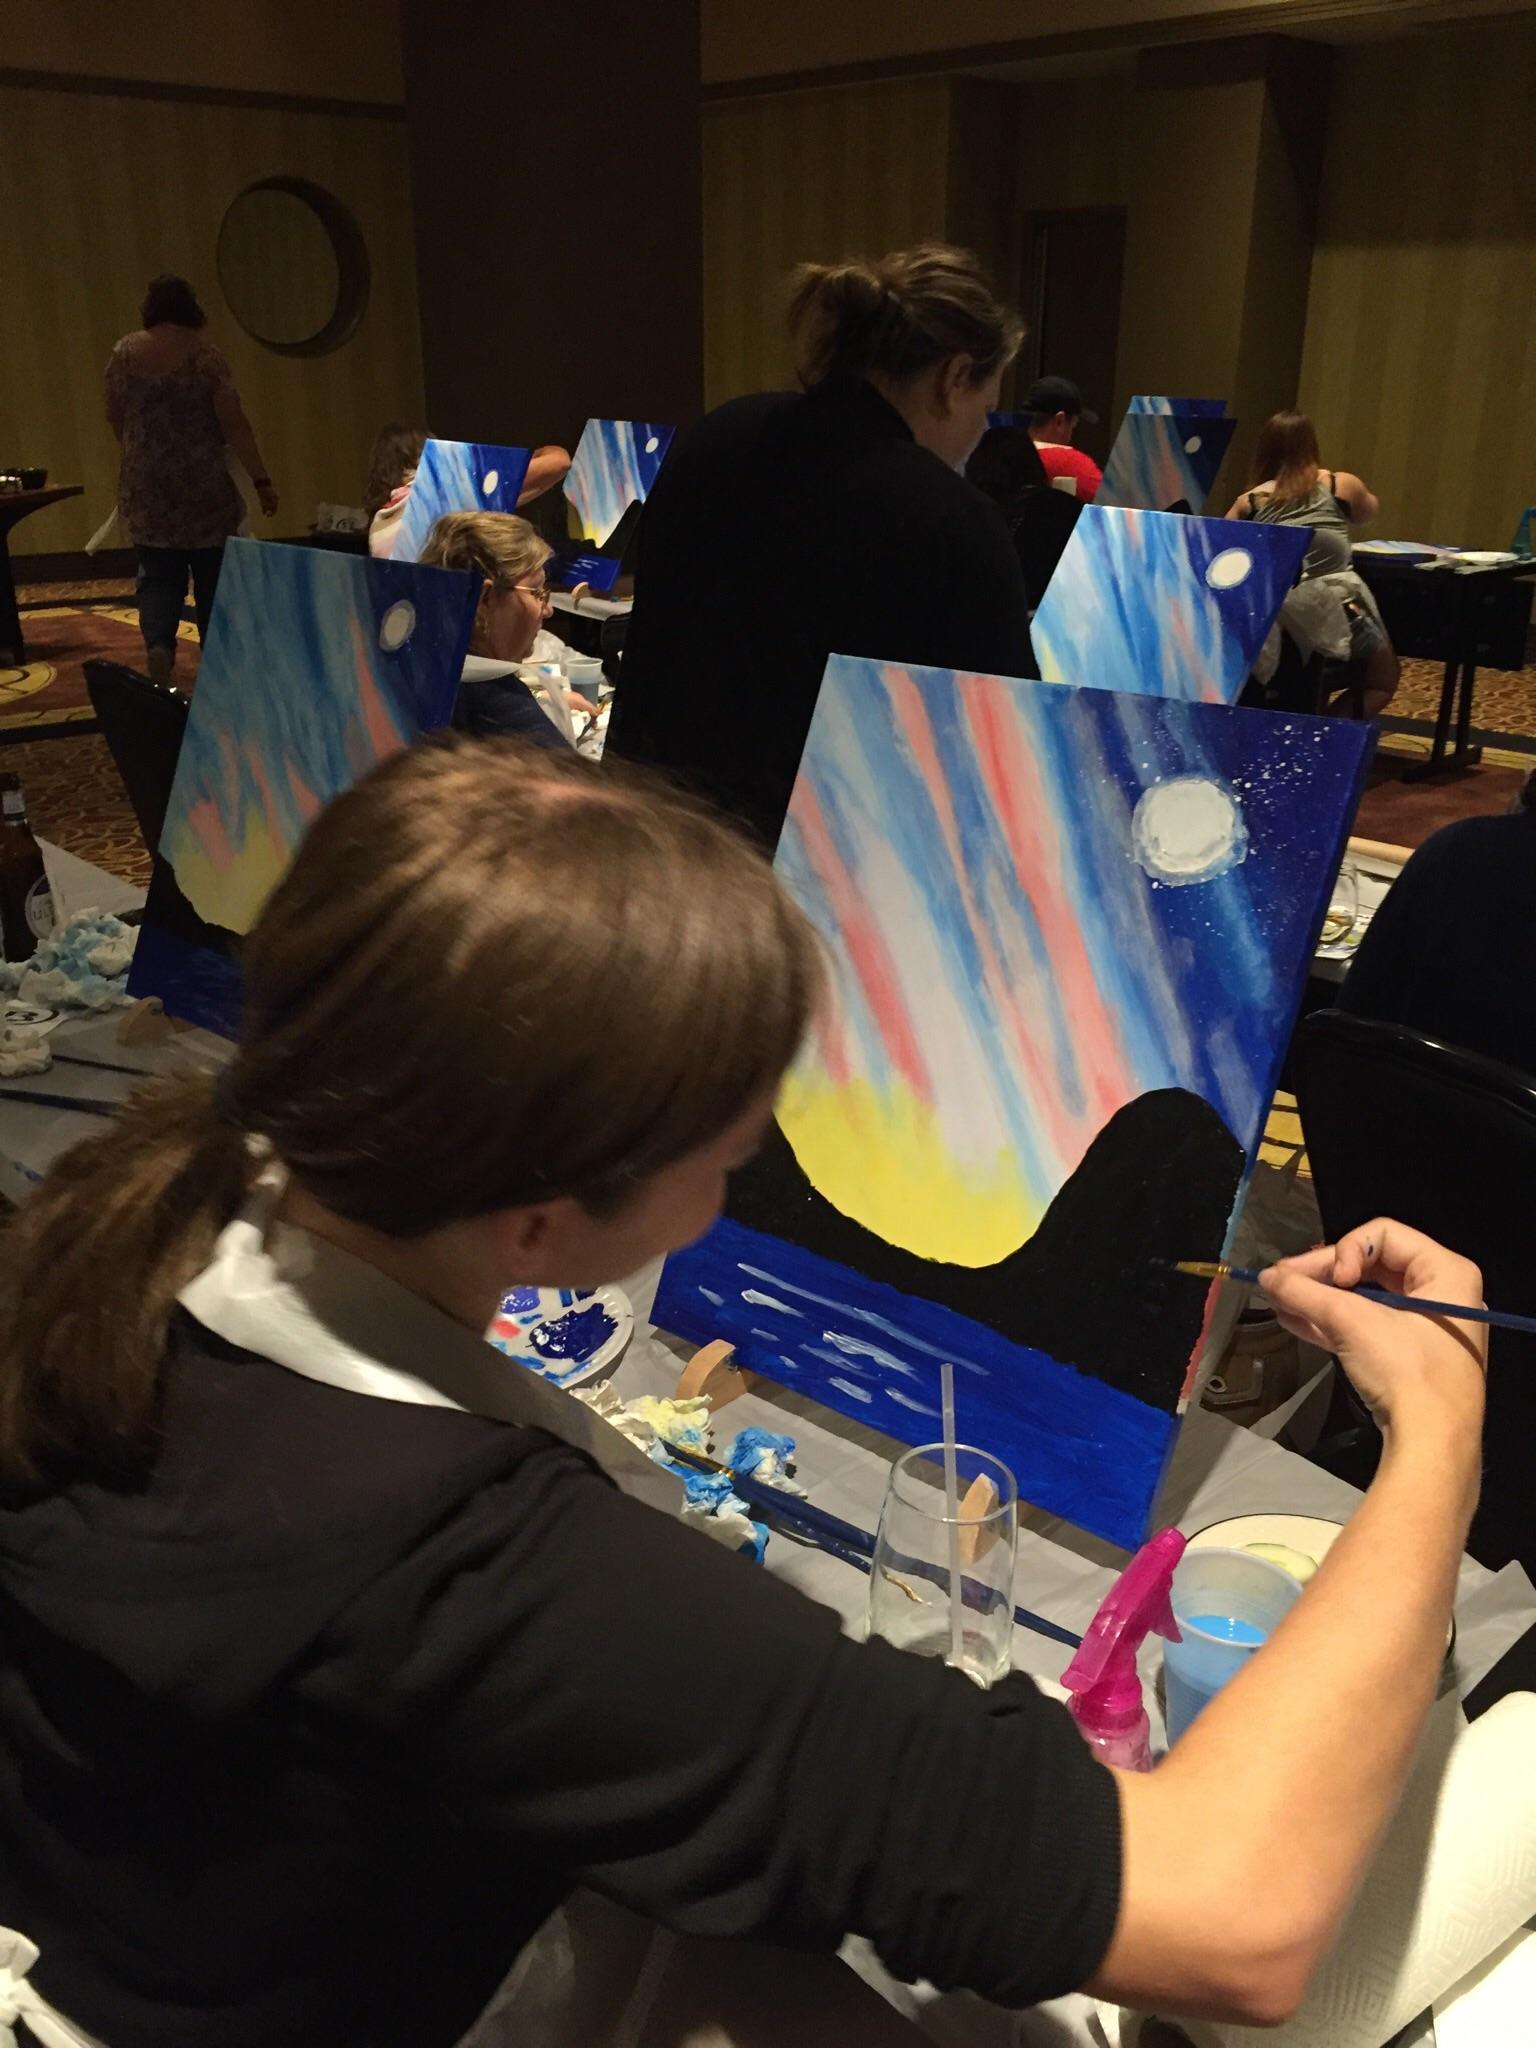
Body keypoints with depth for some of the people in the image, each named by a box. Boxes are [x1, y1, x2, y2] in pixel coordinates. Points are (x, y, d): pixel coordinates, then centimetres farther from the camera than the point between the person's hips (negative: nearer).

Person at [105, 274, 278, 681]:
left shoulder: (125, 352, 2)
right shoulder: (205, 356, -8)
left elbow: (114, 416, 10)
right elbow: (234, 424, -14)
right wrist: (262, 481, -12)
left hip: (146, 490, 2)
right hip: (205, 489, -2)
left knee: (158, 576, 9)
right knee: (212, 579, 10)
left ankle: (158, 643, -17)